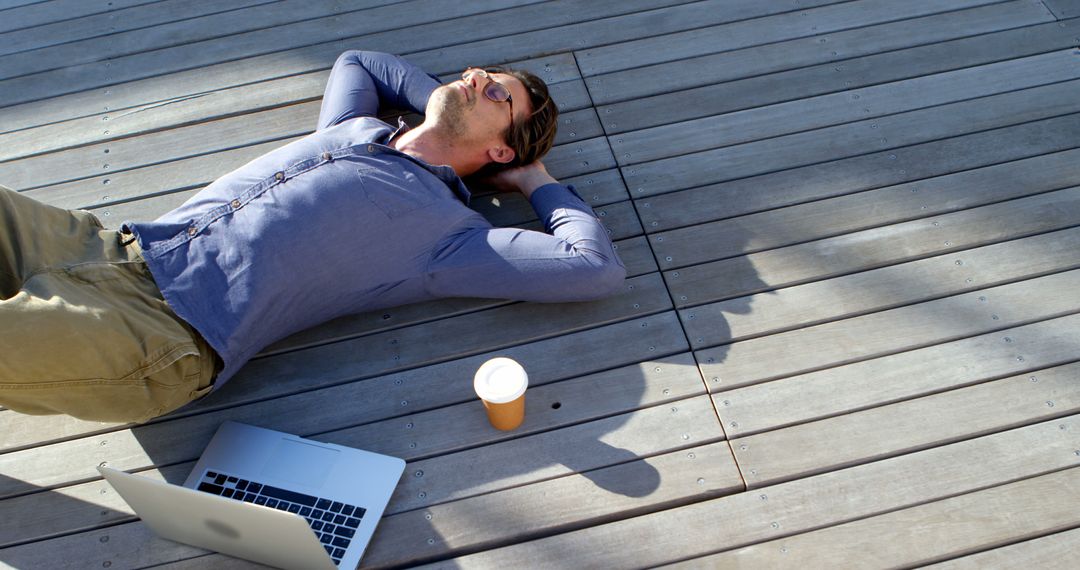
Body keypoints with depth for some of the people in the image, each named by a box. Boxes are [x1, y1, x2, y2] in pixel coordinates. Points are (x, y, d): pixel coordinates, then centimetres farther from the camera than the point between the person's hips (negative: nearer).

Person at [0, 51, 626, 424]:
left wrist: (535, 178, 3)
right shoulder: (353, 126, 17)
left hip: (164, 330, -7)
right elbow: (354, 60, 41)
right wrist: (445, 102, 26)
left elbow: (598, 268, -12)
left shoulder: (448, 230, -4)